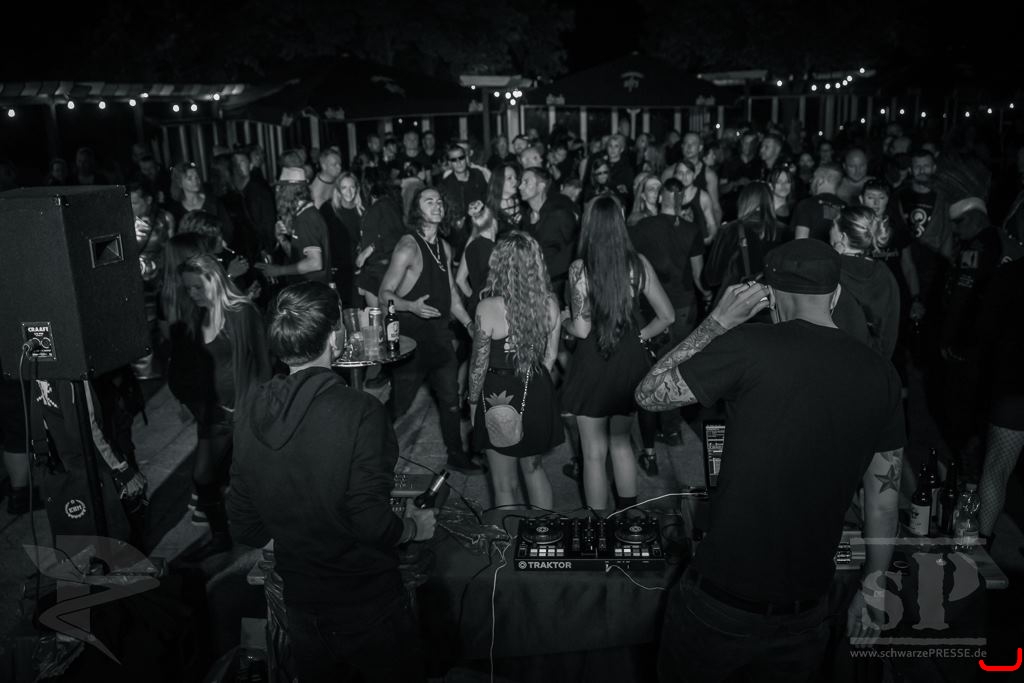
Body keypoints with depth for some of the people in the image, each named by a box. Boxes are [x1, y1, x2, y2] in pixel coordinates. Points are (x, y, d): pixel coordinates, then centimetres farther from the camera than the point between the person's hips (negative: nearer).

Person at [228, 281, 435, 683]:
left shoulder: (251, 410, -6)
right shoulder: (359, 412, -23)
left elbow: (246, 528, 1)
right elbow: (373, 524, -23)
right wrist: (414, 527, -3)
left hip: (300, 608, 5)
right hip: (367, 604, -5)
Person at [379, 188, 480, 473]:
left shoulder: (444, 247, 10)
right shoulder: (408, 246, -14)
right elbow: (385, 294, -14)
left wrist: (470, 324, 14)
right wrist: (411, 306, -31)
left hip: (440, 334, 7)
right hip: (411, 335, -7)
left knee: (450, 399, 12)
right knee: (398, 403, 0)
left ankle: (456, 455, 26)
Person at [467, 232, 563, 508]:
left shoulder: (488, 308, -20)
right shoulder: (549, 303, -8)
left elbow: (479, 363, -11)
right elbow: (550, 355, 4)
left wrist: (473, 402, 4)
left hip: (499, 396, -4)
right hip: (538, 395, 5)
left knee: (505, 483, 14)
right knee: (533, 468, 27)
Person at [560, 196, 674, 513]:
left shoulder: (580, 269, -13)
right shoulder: (638, 264, -4)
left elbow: (581, 329, -16)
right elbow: (667, 316, -1)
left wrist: (564, 320, 4)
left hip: (593, 363, -4)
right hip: (631, 360, 4)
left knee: (594, 451, 10)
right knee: (621, 440, 24)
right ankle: (628, 512, 33)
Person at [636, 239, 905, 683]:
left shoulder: (748, 346, -17)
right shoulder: (881, 375, -2)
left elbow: (649, 394, -6)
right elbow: (885, 498, 5)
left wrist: (719, 321, -2)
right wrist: (872, 590, 17)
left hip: (720, 606, -4)